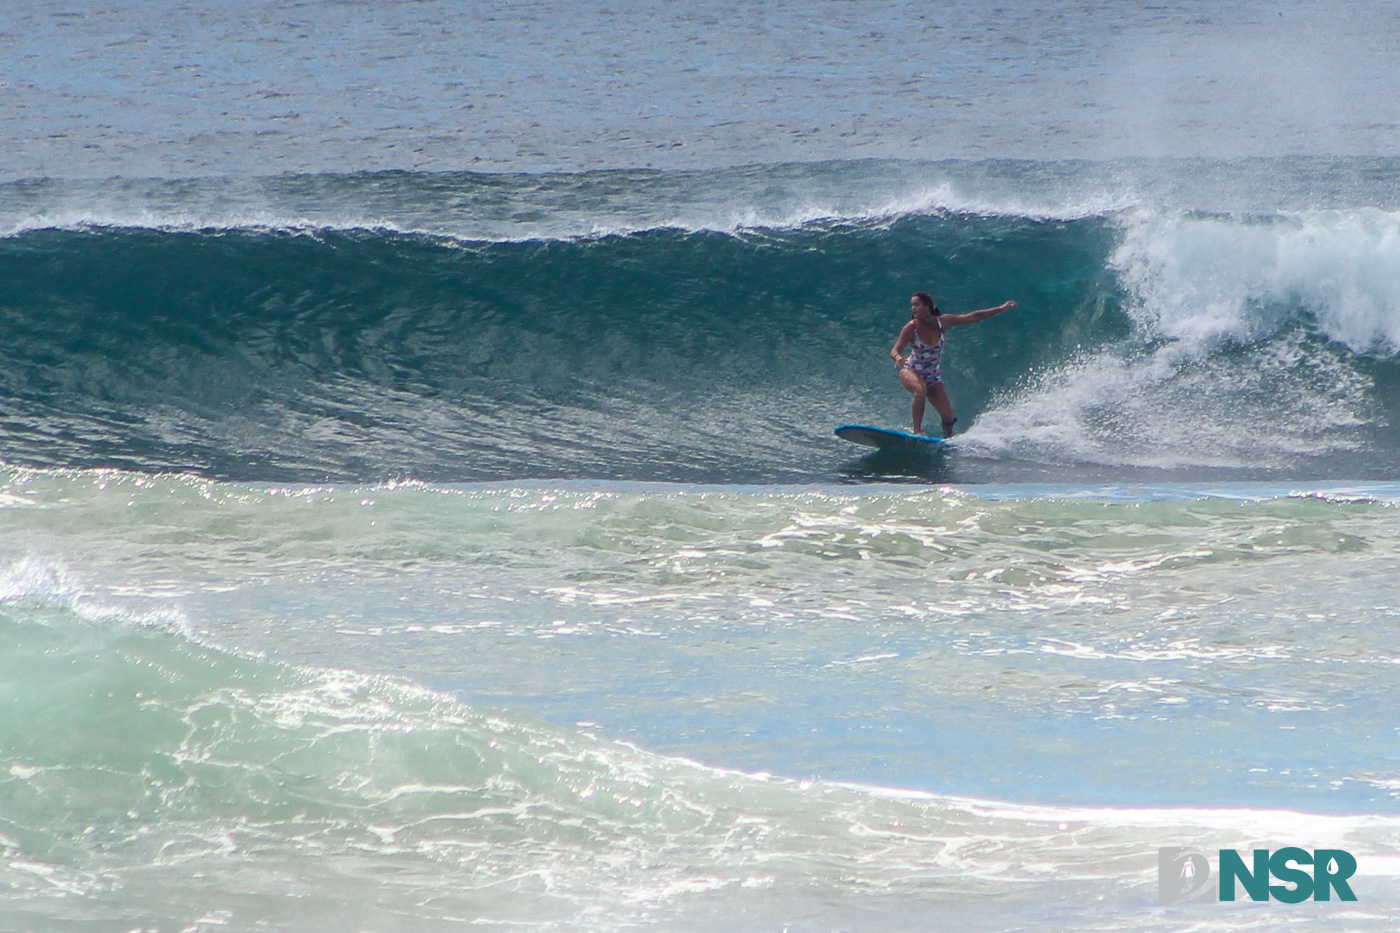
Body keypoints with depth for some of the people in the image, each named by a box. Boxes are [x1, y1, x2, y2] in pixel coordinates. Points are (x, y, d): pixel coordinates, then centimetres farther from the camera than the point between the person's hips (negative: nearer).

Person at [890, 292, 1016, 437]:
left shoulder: (943, 322, -11)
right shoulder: (911, 328, -18)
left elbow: (974, 317, -5)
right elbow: (895, 350, -25)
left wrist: (1001, 308, -5)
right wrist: (898, 357, -51)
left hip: (932, 376, 3)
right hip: (911, 372, -3)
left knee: (948, 416, -1)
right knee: (921, 389, -39)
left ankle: (948, 437, 30)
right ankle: (917, 431, -30)